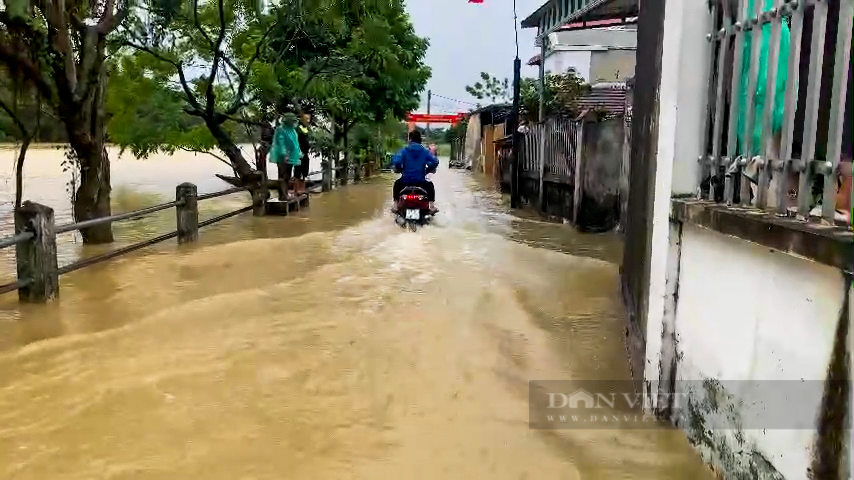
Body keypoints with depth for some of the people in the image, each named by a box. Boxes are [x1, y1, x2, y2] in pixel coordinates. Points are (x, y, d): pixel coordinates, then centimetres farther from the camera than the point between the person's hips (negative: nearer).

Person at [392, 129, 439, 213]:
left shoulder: (404, 150, -5)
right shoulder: (424, 151, 1)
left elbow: (396, 162, -17)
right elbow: (435, 162, -5)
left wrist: (399, 170, 5)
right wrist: (428, 170, 13)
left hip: (406, 180, -1)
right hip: (421, 181, 1)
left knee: (397, 184, 32)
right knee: (430, 185, 32)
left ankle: (396, 205, 23)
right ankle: (431, 206, 19)